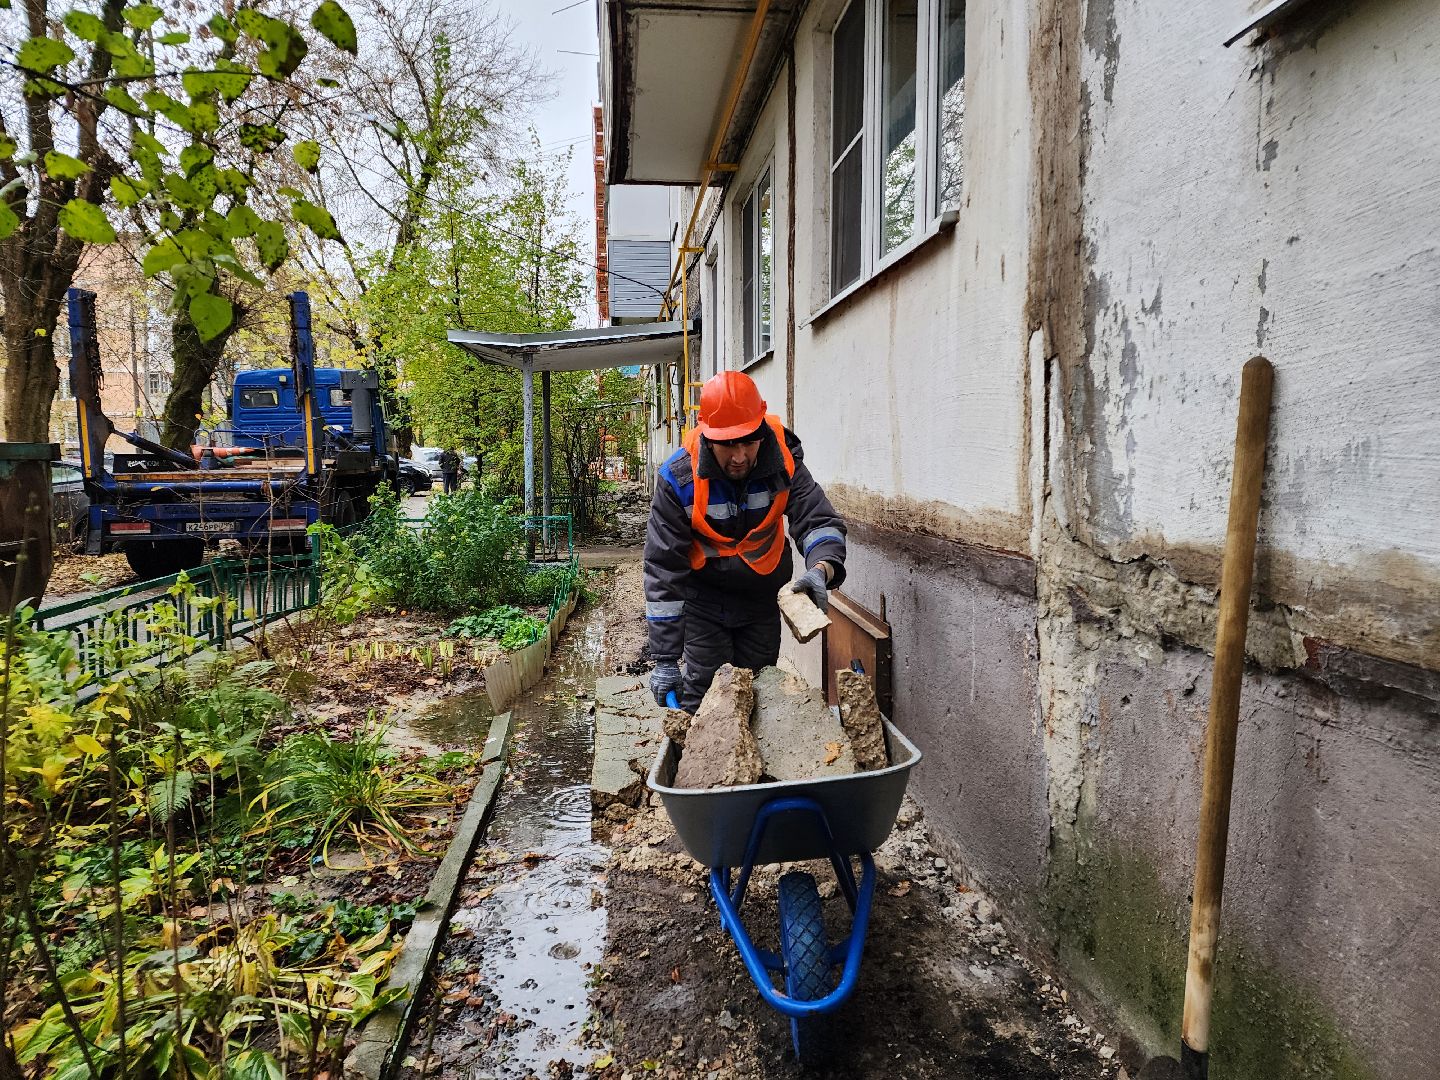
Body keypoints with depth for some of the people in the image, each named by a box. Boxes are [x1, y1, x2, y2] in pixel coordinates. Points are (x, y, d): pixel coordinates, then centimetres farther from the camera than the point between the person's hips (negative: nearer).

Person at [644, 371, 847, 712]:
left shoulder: (783, 462, -19)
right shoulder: (678, 479, -25)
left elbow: (819, 520, -21)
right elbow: (663, 568, -22)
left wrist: (821, 568, -48)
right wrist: (665, 659, -23)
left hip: (761, 594, 3)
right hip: (703, 597, -2)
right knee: (702, 698, -3)